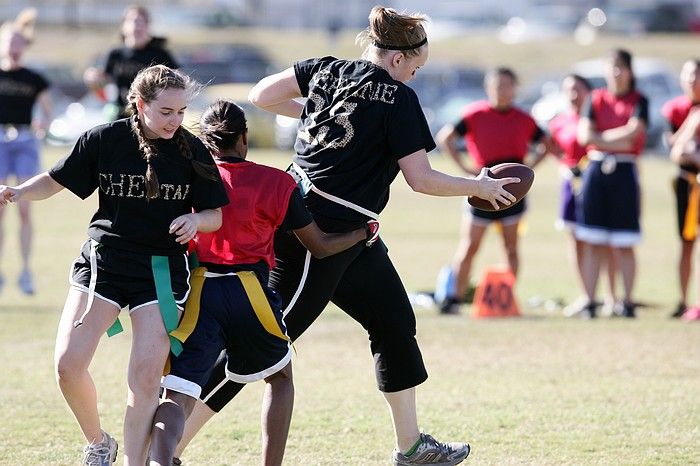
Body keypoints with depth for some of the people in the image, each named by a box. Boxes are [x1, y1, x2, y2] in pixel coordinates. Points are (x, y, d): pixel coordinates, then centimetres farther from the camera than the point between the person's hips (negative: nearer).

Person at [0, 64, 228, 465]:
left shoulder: (192, 152, -2)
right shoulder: (105, 139, -4)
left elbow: (215, 215, 5)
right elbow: (56, 180, 6)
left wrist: (195, 221, -18)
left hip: (162, 270, 0)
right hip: (103, 262, 0)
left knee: (147, 377, -10)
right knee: (68, 364, -10)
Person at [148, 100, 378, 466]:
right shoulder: (277, 183, 6)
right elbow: (320, 246, 13)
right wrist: (365, 232, 30)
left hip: (198, 292, 0)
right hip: (248, 293, 0)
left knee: (176, 398, -7)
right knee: (280, 376, 27)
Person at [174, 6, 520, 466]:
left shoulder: (327, 70, 8)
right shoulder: (399, 98, -11)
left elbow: (262, 95, 11)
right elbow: (421, 178, -10)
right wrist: (478, 187, 4)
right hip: (321, 235, -9)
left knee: (395, 323, 17)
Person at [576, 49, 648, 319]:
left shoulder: (639, 101, 5)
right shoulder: (595, 99, 10)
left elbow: (634, 130, -12)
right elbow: (584, 135, -1)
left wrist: (600, 137, -6)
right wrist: (617, 141, -9)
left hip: (624, 172, -2)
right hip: (596, 169, 2)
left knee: (624, 245, -1)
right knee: (592, 243, 0)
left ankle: (628, 303, 5)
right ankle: (590, 302, 3)